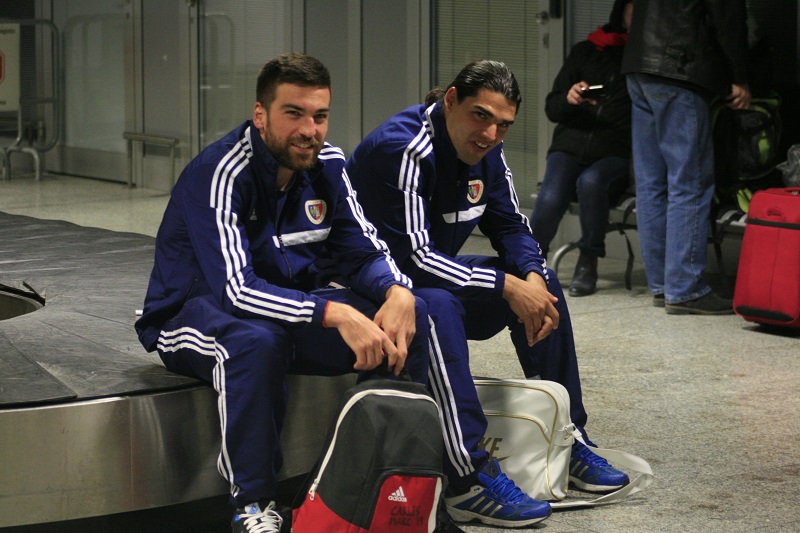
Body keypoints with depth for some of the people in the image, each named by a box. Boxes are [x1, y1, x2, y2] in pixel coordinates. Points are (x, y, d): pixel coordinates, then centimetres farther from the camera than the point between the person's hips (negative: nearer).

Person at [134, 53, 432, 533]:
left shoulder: (328, 165, -3)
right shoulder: (219, 174, -24)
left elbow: (364, 250, -1)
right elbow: (235, 289, -34)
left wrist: (398, 292, -25)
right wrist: (334, 315, -45)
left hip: (292, 305, 6)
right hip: (195, 310, -6)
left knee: (410, 316, -12)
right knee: (256, 342, -41)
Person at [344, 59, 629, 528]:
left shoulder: (485, 151, 1)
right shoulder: (402, 150, -27)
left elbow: (511, 225, 9)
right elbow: (411, 256, -32)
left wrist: (532, 276, -14)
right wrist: (506, 286, -30)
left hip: (432, 277, 9)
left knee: (541, 283, 4)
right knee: (438, 305, -38)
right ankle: (470, 478, -37)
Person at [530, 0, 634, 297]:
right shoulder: (585, 52, 14)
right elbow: (551, 108, 12)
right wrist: (569, 98, -10)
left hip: (615, 155, -1)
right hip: (570, 147, 1)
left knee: (591, 181, -36)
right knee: (551, 197, -28)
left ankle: (588, 264, -19)